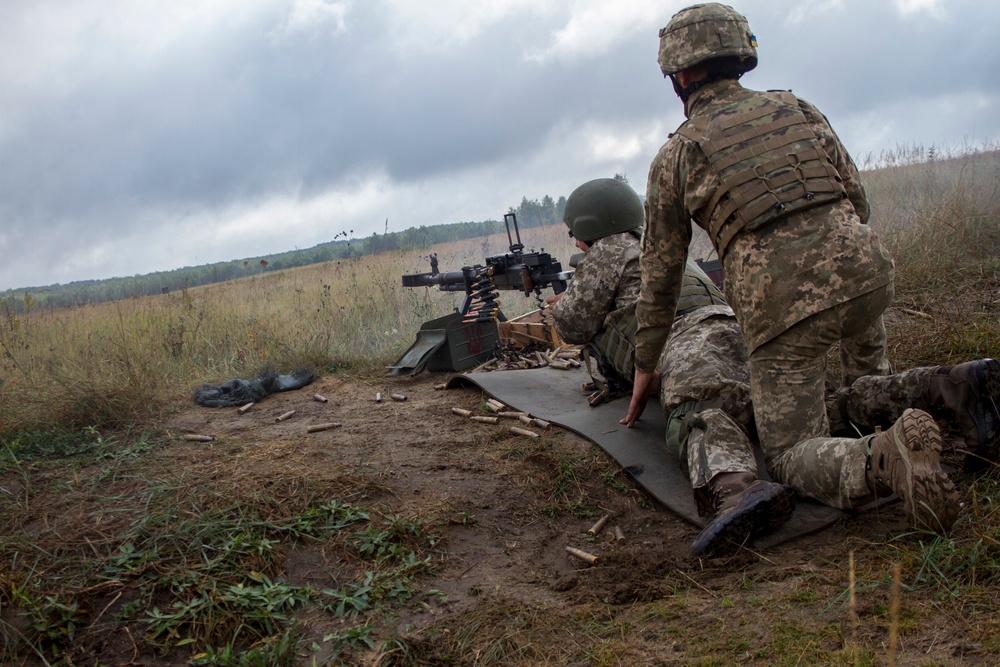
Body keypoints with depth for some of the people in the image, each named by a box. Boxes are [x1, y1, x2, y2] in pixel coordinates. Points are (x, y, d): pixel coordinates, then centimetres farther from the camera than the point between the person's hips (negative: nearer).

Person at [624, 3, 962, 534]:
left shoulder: (674, 156, 11)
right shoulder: (798, 108, 19)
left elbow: (660, 275, 16)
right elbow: (858, 199, 22)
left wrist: (645, 368, 26)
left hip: (779, 305, -4)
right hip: (861, 267, 5)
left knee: (791, 457, 3)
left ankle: (885, 459, -26)